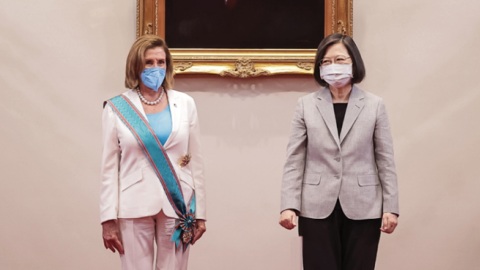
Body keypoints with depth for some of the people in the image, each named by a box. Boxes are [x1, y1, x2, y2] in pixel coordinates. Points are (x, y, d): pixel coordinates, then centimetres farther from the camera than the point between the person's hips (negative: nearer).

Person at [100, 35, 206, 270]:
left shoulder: (185, 104, 6)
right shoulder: (117, 108, 1)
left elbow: (196, 161, 7)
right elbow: (109, 167, 1)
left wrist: (200, 213, 5)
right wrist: (108, 219, -3)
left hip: (177, 206, 1)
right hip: (135, 208, -1)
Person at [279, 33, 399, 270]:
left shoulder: (374, 105, 5)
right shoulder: (306, 105, 5)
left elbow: (385, 161, 5)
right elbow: (294, 161, 2)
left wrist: (391, 207, -1)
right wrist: (289, 205, -7)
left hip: (362, 209, 0)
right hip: (318, 209, 0)